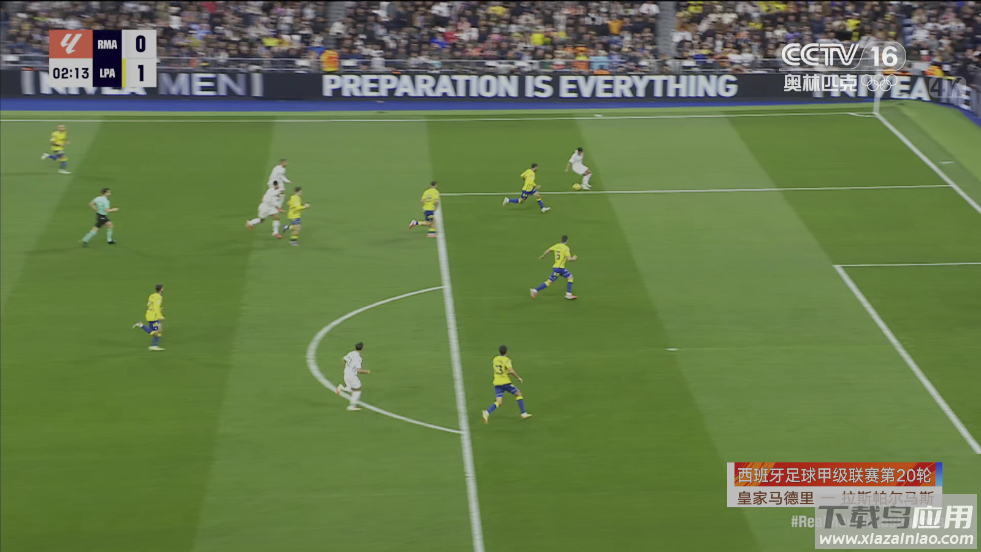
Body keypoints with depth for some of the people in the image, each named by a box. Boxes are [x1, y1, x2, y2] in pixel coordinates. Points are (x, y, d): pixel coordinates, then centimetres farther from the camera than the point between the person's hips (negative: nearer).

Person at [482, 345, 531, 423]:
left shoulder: (495, 359, 10)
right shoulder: (506, 360, -10)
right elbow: (511, 371, -23)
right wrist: (519, 378, -9)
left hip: (497, 383, 5)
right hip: (505, 382, -5)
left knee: (498, 402, -1)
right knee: (519, 395, 15)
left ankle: (487, 412, -28)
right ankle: (523, 413, 13)